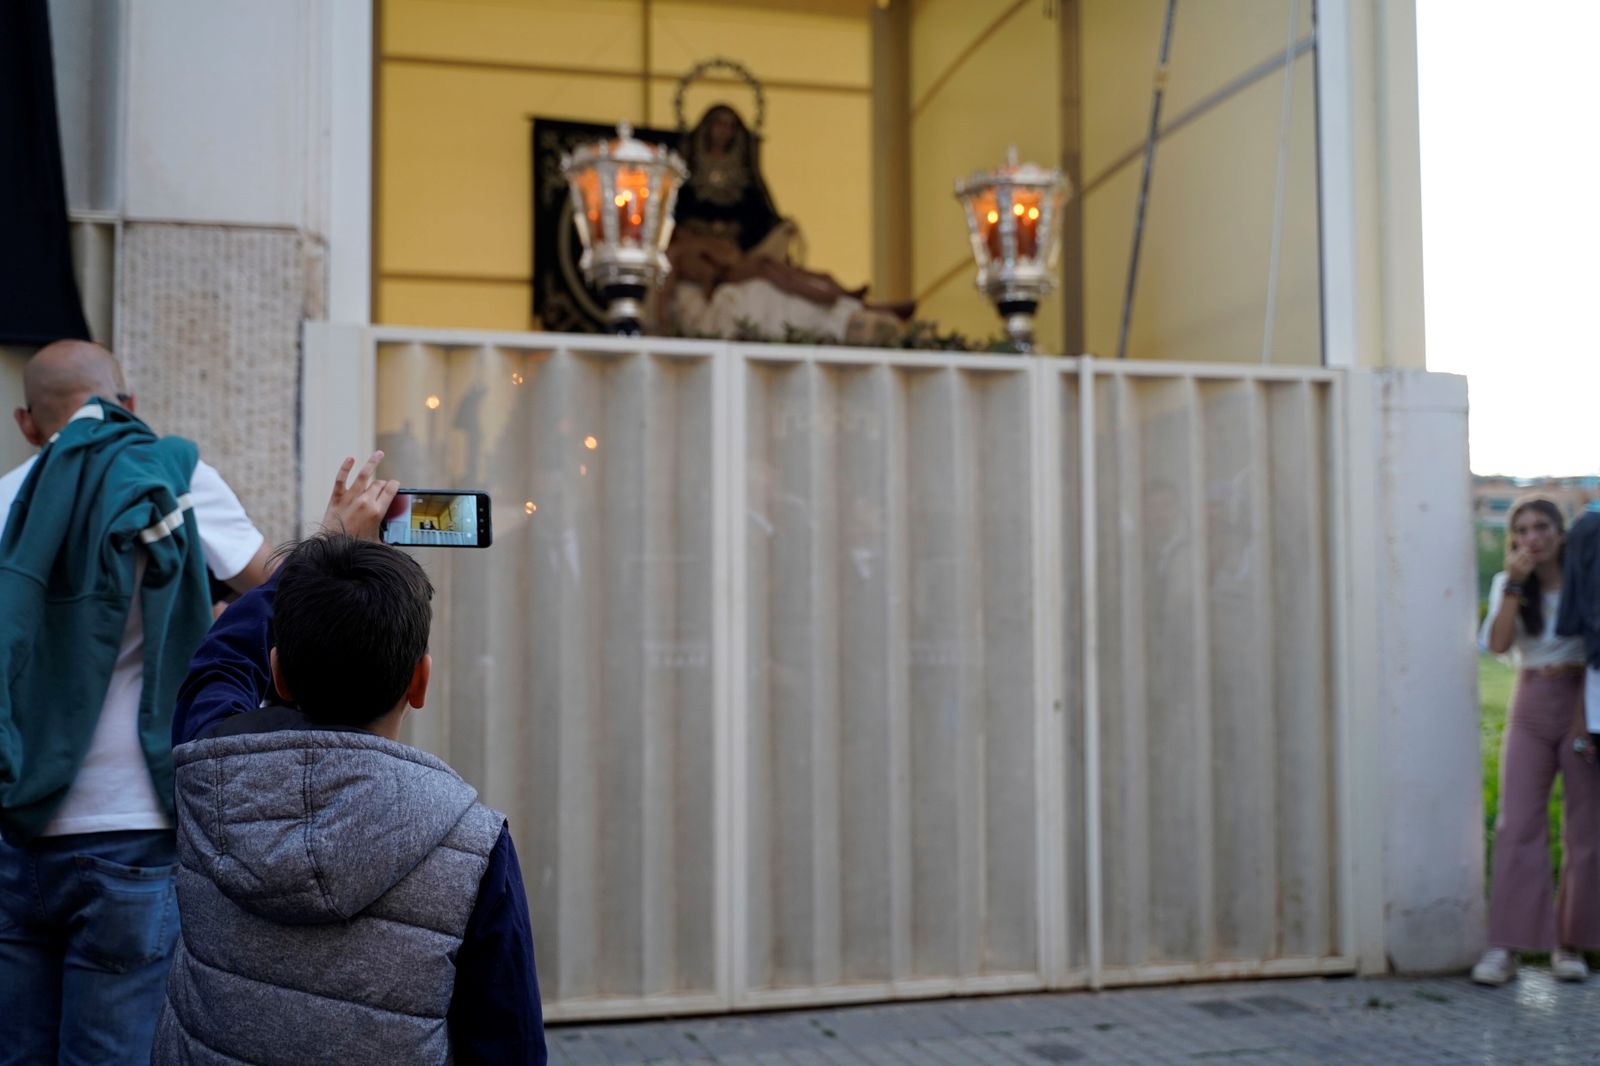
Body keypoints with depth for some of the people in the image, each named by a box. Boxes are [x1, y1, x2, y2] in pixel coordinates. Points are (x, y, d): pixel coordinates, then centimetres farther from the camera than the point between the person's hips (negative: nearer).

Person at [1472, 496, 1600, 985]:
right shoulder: (1506, 584, 5)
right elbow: (1497, 643, -9)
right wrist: (1515, 583, -15)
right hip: (1530, 710, 2)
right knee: (1517, 826, -7)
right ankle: (1505, 948, -7)